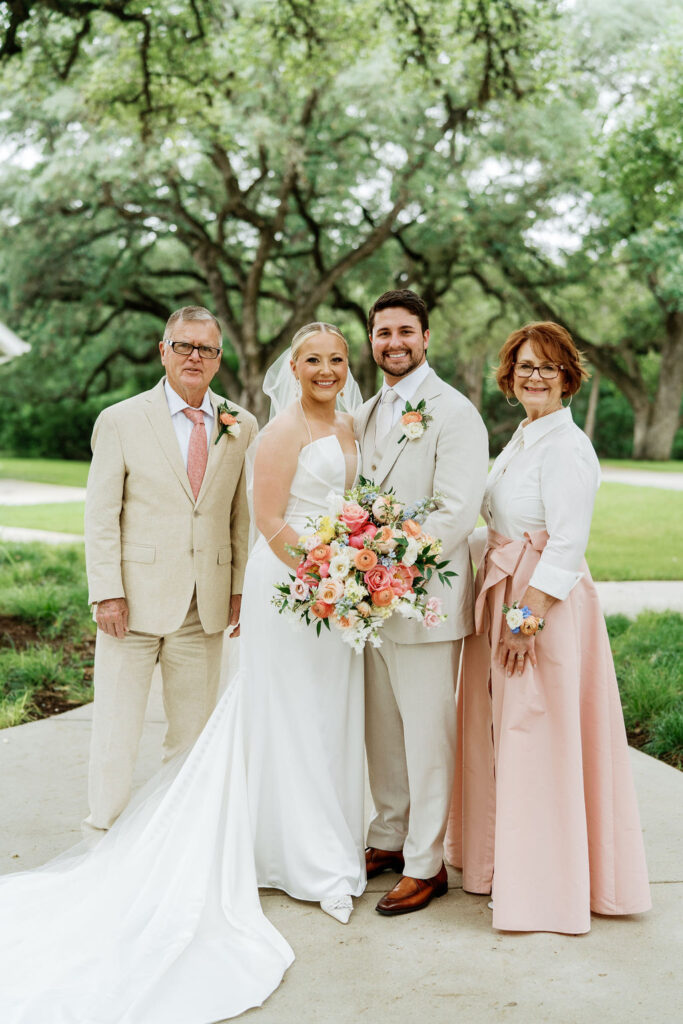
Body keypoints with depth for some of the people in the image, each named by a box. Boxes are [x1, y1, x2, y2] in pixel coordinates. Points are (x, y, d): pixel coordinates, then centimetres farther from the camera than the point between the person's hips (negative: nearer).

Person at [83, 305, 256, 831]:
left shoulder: (241, 427, 6)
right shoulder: (120, 421, -2)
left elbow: (243, 515, 10)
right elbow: (101, 516, -4)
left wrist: (241, 588, 4)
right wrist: (107, 592, -10)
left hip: (206, 607, 3)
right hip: (135, 600, -3)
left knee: (195, 730, 12)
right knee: (117, 728, 3)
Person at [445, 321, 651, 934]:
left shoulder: (566, 446, -15)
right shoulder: (521, 441, 13)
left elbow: (567, 545, -20)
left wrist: (527, 617, -22)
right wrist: (504, 605, 11)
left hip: (547, 605, -9)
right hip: (505, 596, 9)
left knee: (537, 737, -1)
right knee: (499, 727, 17)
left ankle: (546, 886, 13)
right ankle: (501, 859, 33)